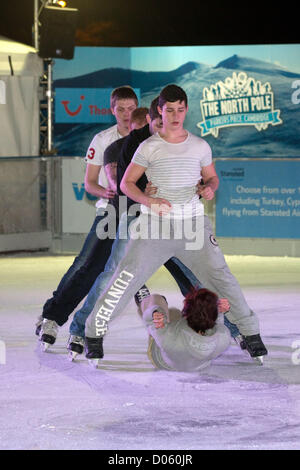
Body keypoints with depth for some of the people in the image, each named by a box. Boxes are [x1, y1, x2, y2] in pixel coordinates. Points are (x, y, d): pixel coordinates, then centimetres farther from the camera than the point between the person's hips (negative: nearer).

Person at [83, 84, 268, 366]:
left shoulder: (200, 146, 7)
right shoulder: (149, 147, 1)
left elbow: (212, 177, 19)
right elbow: (127, 183, 1)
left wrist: (210, 188, -5)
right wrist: (149, 201, -16)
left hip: (193, 225, 1)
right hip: (155, 226, -1)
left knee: (219, 276, -5)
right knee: (126, 277, -8)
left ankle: (250, 332, 7)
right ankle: (95, 331, 5)